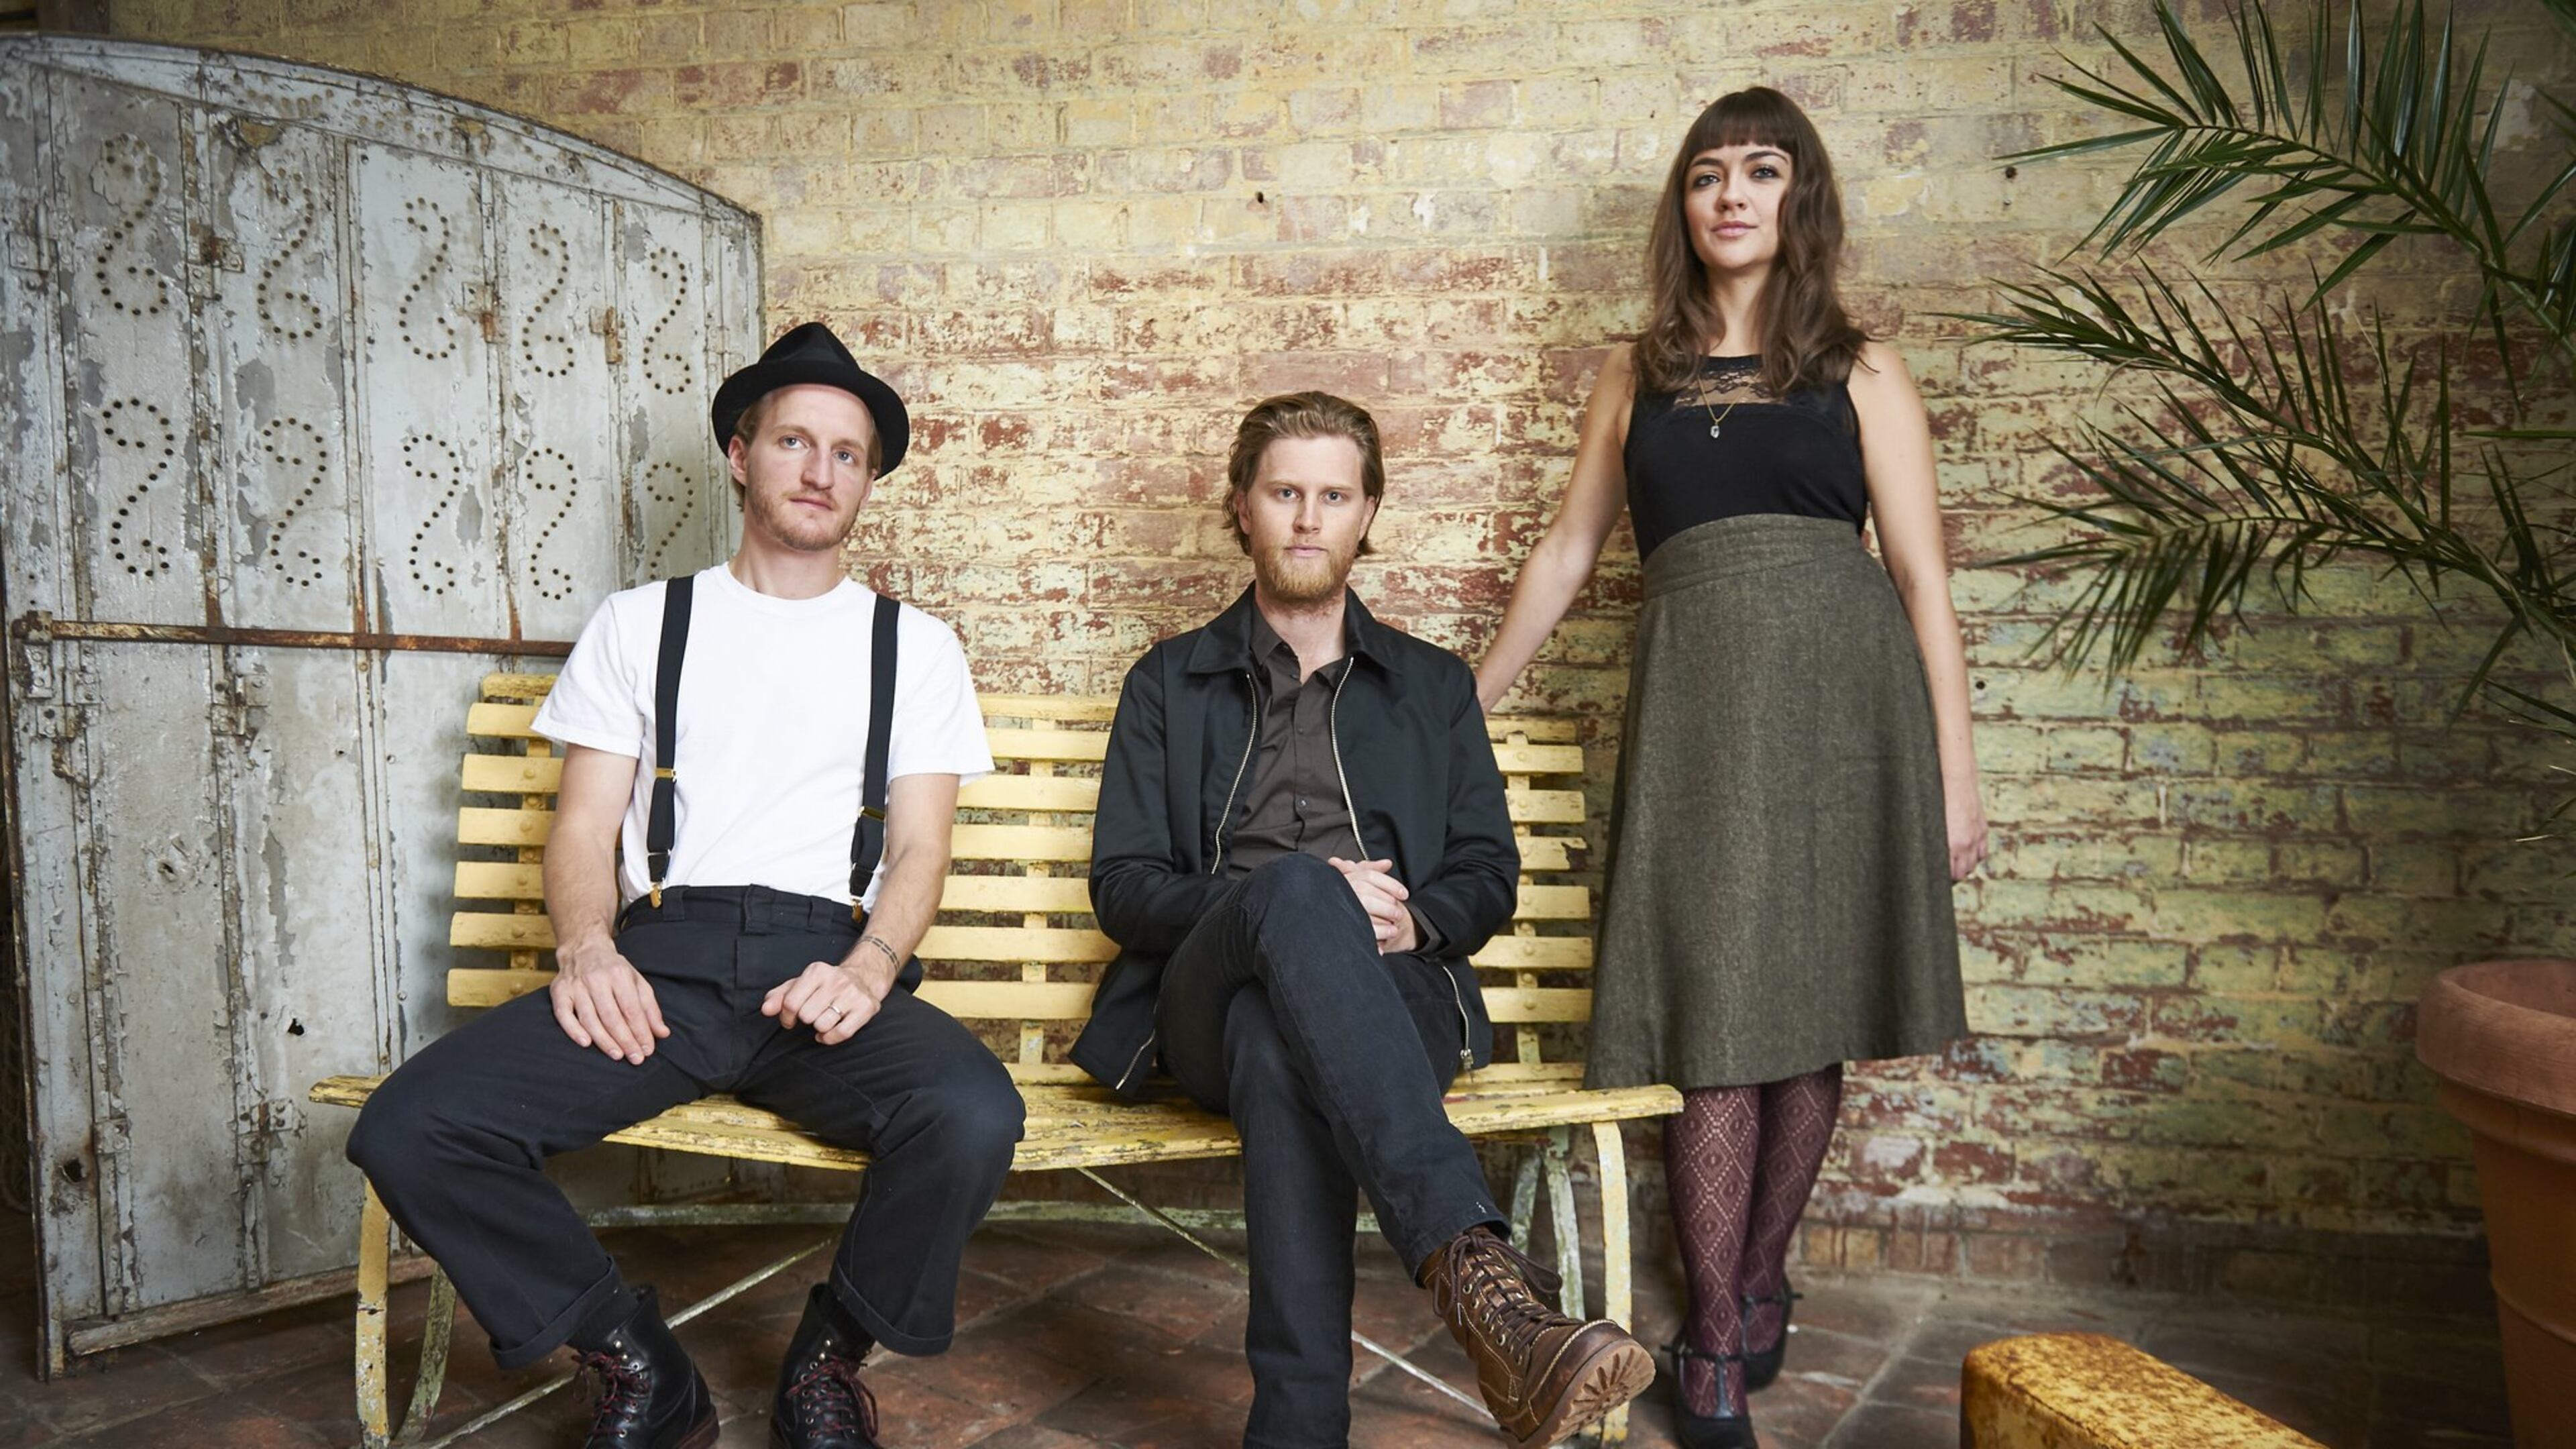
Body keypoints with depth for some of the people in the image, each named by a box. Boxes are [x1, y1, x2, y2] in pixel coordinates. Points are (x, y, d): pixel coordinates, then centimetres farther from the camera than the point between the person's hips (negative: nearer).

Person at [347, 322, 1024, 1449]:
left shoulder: (912, 645, 17)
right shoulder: (639, 625, 19)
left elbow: (919, 848, 8)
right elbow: (584, 827, 11)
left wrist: (868, 970, -13)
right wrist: (587, 946, -10)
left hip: (832, 965, -1)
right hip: (664, 961, 1)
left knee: (973, 1114, -33)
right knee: (410, 1128, -24)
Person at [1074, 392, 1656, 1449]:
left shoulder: (1434, 685, 25)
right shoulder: (1170, 682, 21)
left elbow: (1489, 874, 18)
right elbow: (1122, 887, 10)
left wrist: (1415, 918, -9)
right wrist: (1300, 896, -10)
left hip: (1394, 993, 1)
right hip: (1210, 996, -1)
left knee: (1285, 1055, -40)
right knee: (1296, 890, -40)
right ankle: (1471, 1265, -56)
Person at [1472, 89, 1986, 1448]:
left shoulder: (1860, 371, 12)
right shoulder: (1636, 375, 17)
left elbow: (1923, 579, 7)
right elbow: (1566, 549, 21)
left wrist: (1954, 772, 0)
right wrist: (1463, 707, 20)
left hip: (1840, 692, 0)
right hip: (1695, 697, 0)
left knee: (1810, 1009, 4)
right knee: (1715, 1014, -3)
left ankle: (1759, 1283, 24)